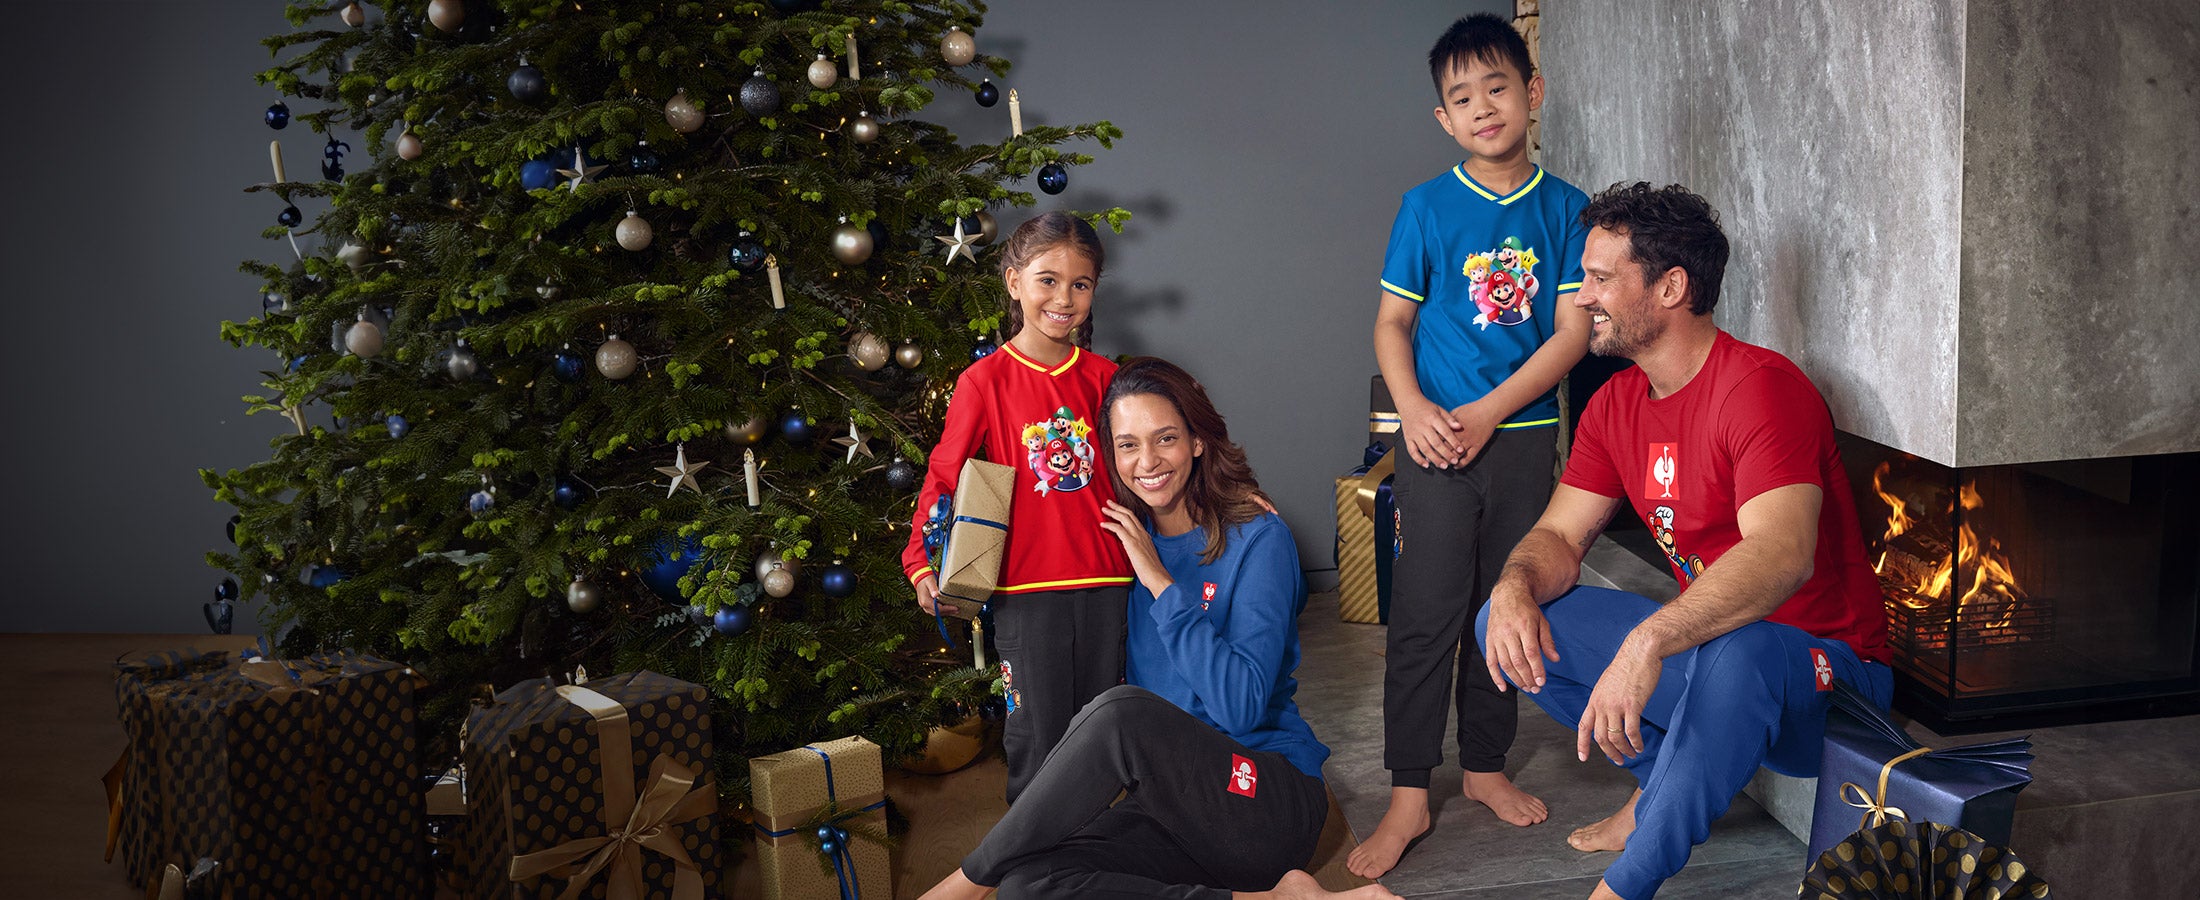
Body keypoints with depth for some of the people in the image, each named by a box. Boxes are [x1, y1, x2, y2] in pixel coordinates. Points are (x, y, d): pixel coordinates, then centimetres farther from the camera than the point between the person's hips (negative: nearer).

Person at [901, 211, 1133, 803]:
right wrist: (921, 562, -9)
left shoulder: (1102, 378, 5)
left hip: (1104, 584, 3)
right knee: (1037, 738, 3)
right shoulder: (985, 381, -5)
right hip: (1025, 588, -3)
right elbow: (944, 476, -2)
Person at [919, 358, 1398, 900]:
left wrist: (1161, 582, -16)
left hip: (1272, 801, -5)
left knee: (1120, 713, -33)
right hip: (1172, 801, 5)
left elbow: (1242, 706, -18)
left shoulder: (1256, 539, -6)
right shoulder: (1123, 539, 9)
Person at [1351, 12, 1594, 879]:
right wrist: (1413, 409, -14)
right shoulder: (1428, 207, 0)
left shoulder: (1565, 210, 1)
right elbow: (1391, 322, 3)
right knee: (1425, 616, -3)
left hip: (1524, 435, 2)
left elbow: (1572, 333, -3)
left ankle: (1485, 766, 27)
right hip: (1439, 440, -2)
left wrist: (1487, 414, -13)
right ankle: (1408, 797, 3)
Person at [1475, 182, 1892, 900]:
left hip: (1826, 664, -8)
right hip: (1698, 640, 8)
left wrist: (1648, 644, -49)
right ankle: (1667, 779, 4)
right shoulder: (1614, 406, 4)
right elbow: (1560, 535, 6)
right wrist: (1515, 586, -19)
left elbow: (1782, 556, -36)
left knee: (1737, 654, -42)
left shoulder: (1761, 388, -22)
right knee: (1511, 624, -4)